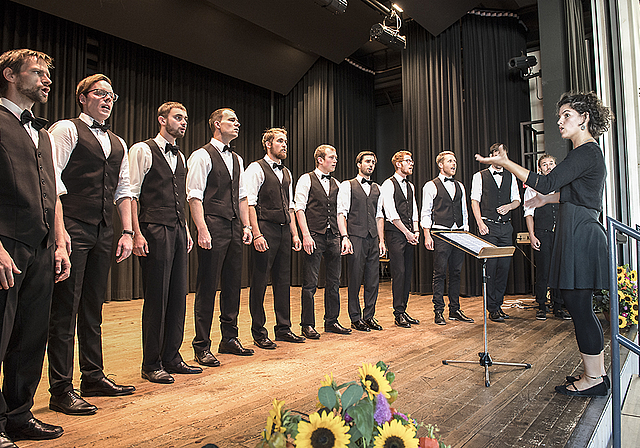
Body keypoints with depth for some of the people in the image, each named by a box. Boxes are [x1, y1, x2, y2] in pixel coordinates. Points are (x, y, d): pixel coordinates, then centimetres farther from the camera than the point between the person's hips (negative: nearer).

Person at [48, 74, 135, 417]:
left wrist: (127, 231, 8)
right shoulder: (66, 130, 0)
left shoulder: (118, 144, 19)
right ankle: (61, 391, 7)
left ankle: (93, 377, 24)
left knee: (93, 308, 13)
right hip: (72, 229, -6)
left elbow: (123, 191, 17)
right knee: (64, 310, -2)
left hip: (103, 233, 7)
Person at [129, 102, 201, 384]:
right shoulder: (142, 150, -2)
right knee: (156, 298, -2)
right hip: (154, 231, -7)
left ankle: (172, 358, 21)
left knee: (178, 295, 9)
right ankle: (151, 365, 12)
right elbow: (130, 194, -8)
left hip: (177, 231, 7)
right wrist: (137, 233, -15)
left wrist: (186, 230, 16)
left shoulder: (180, 157, 19)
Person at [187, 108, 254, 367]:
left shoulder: (237, 160, 19)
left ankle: (230, 339, 24)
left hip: (234, 229, 7)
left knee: (233, 285, 12)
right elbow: (194, 196, -10)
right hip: (213, 228, -7)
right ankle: (202, 346, 8)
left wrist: (246, 226, 11)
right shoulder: (202, 156, -3)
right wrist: (202, 229, -18)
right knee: (207, 287, -2)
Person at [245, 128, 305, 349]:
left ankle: (283, 328, 22)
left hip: (284, 231, 7)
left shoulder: (286, 172, 19)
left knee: (283, 281, 11)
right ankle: (259, 333, 10)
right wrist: (257, 234, -19)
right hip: (265, 231, -7)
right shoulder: (256, 169, -3)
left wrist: (294, 233, 13)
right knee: (260, 282, 0)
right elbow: (249, 204, -11)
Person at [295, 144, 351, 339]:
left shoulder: (336, 184, 17)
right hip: (314, 236, -6)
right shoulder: (306, 180, 0)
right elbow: (299, 208, -7)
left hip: (333, 236, 6)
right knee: (310, 283, -2)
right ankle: (308, 325, 9)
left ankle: (331, 321, 22)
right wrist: (306, 235, -16)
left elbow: (340, 212, 17)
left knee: (334, 281, 9)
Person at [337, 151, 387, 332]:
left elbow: (379, 215, 17)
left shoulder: (377, 188, 18)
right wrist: (345, 237, -15)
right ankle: (355, 319, 11)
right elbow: (341, 213, -5)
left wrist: (381, 240, 10)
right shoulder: (347, 186, 3)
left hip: (373, 239, 5)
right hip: (356, 237, -5)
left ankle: (369, 316, 19)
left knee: (373, 279, 7)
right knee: (355, 279, 0)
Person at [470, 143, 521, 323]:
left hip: (506, 227, 4)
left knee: (504, 266, 4)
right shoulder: (479, 176, 4)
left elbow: (517, 200, 18)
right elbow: (475, 201, -1)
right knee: (490, 266, -5)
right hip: (488, 226, -4)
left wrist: (509, 206, -6)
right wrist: (480, 222, -13)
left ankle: (498, 304, 15)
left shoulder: (511, 177, 15)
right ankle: (492, 308, 3)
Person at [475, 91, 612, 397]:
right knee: (578, 305, 14)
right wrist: (548, 199, 35)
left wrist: (506, 163, -18)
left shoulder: (587, 152, -13)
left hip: (580, 236, -10)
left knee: (578, 305, -4)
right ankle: (597, 372, 25)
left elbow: (547, 183, -21)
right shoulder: (587, 152, 18)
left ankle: (593, 379, 8)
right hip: (578, 234, 10)